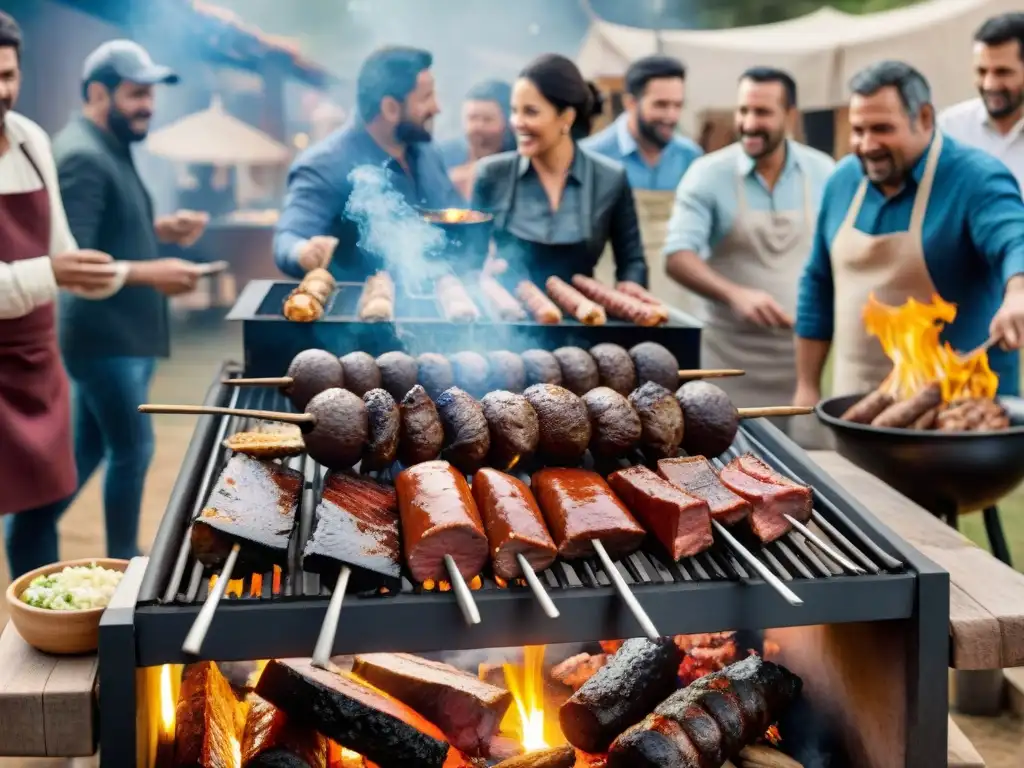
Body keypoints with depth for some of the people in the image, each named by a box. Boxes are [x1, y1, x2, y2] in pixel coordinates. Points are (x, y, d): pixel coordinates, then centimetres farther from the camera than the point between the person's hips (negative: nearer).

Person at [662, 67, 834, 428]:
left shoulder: (823, 172, 2)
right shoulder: (708, 173, -7)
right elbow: (677, 257, -15)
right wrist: (735, 294, -30)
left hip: (806, 348, 2)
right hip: (734, 353, -2)